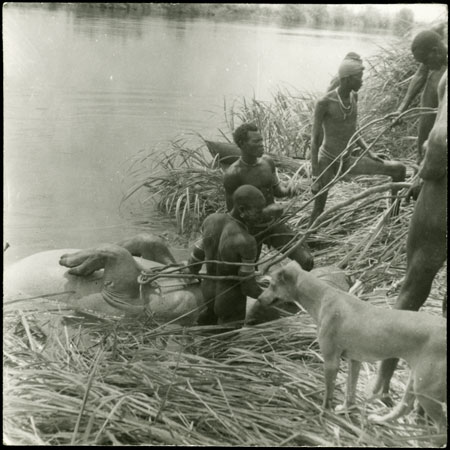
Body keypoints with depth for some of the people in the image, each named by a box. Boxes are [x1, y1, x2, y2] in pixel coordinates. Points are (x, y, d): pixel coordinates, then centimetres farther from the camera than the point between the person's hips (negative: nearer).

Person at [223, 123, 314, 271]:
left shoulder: (268, 161, -6)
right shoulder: (232, 174, -25)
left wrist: (287, 190, -17)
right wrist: (265, 212, -33)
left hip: (274, 225, 4)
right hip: (250, 231, -4)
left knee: (306, 261, -11)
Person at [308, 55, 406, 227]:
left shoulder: (354, 96, 1)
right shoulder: (324, 102, -18)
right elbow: (315, 139, -14)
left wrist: (368, 152, 3)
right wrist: (315, 176, -16)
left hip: (347, 161, 6)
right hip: (326, 161, -6)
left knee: (399, 169, -3)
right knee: (319, 209, -14)